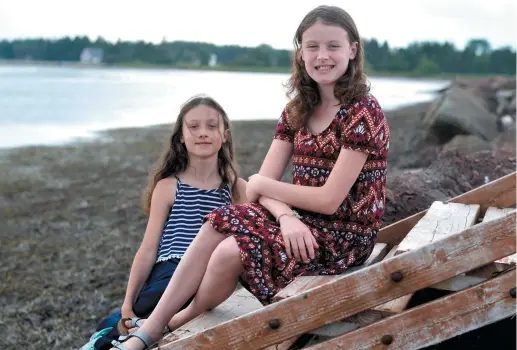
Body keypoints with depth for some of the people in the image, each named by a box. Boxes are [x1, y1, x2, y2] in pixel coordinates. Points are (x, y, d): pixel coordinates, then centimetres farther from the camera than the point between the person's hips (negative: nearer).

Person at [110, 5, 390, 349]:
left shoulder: (363, 112, -16)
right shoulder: (298, 110, 7)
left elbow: (329, 199, -21)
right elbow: (264, 182, -1)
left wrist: (261, 185, -10)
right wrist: (286, 216, -23)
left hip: (346, 234, -7)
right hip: (302, 222, 7)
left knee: (231, 252, -23)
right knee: (217, 224, -12)